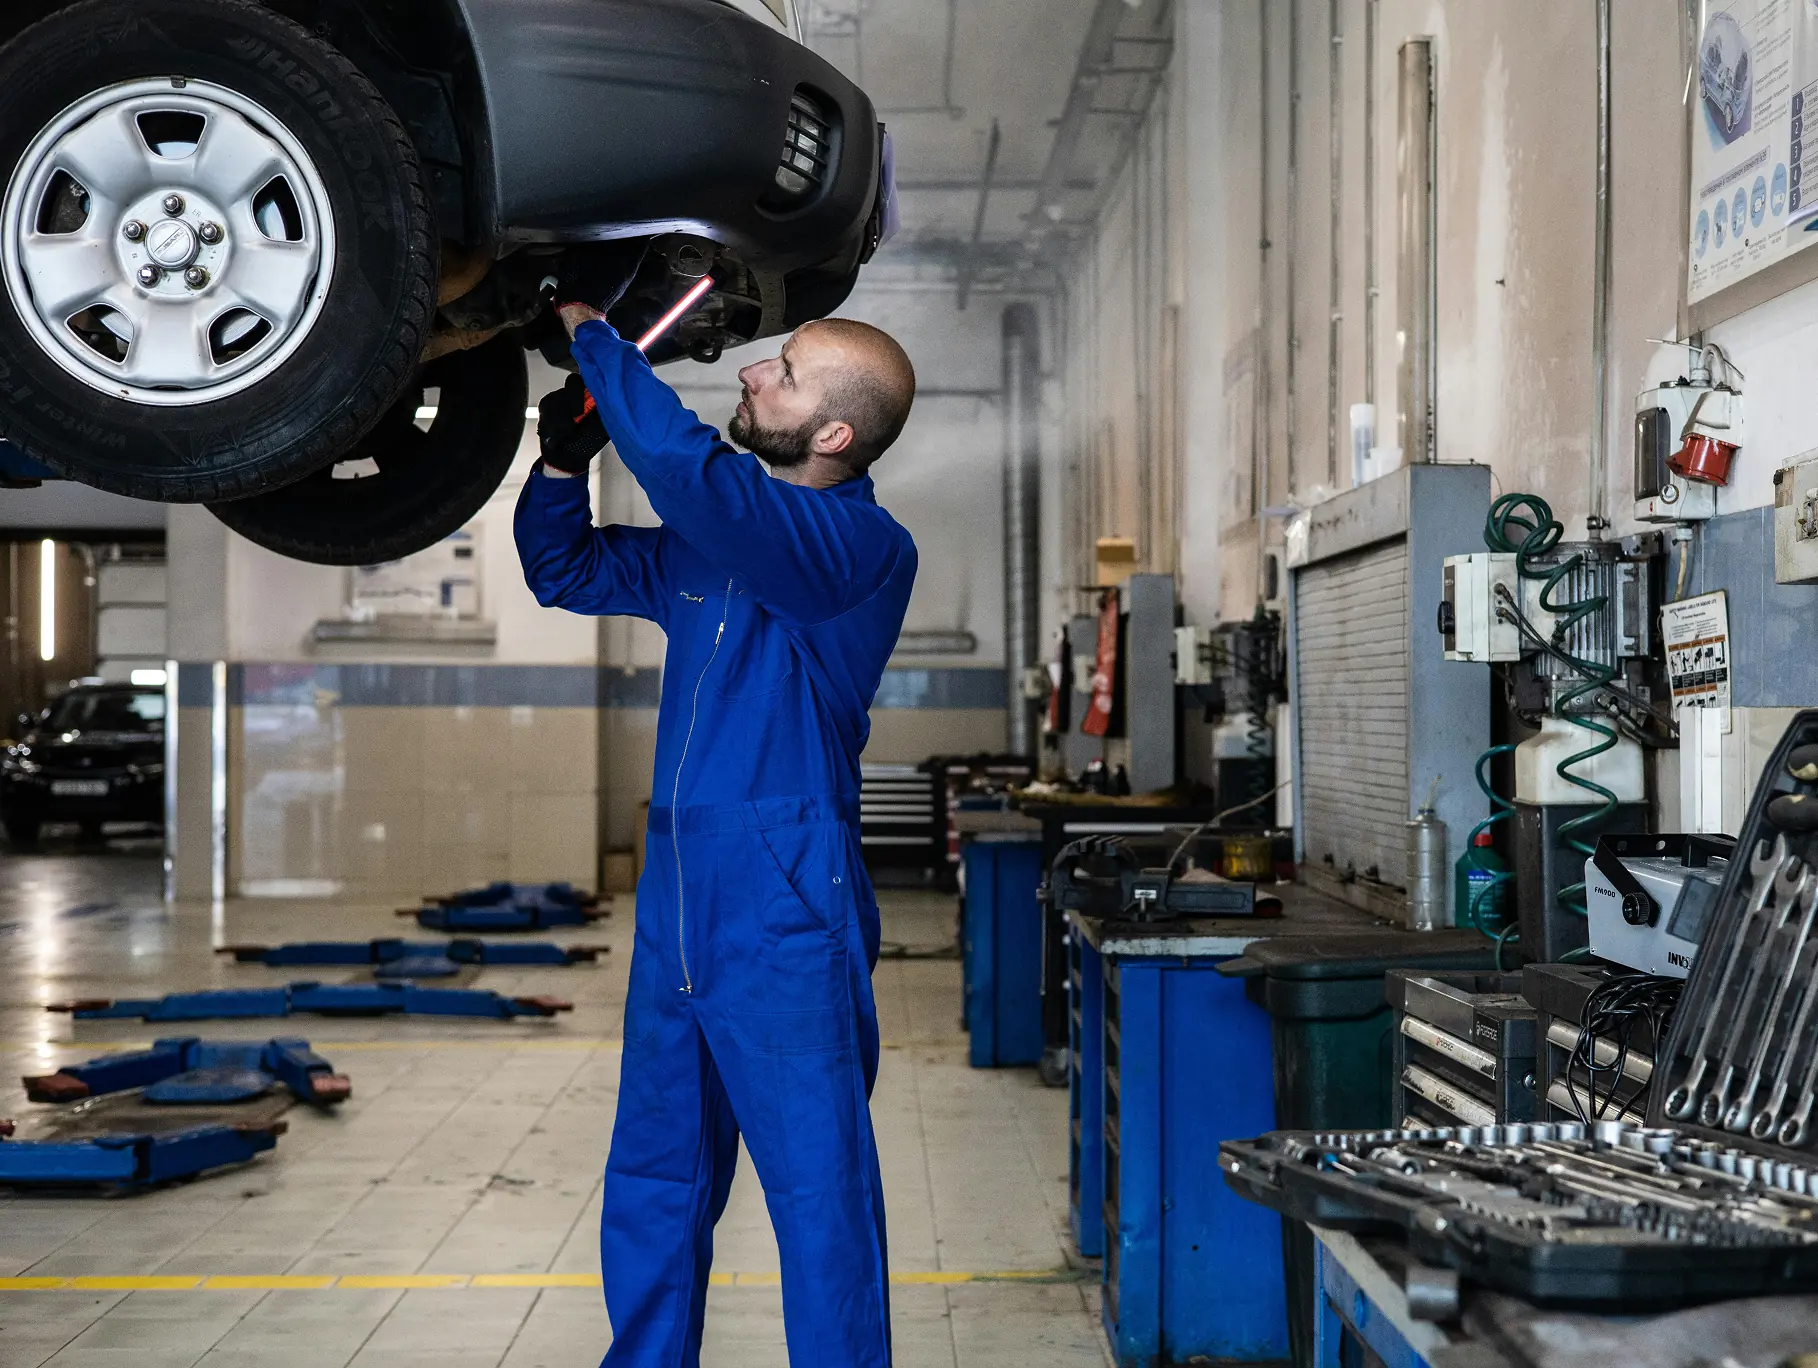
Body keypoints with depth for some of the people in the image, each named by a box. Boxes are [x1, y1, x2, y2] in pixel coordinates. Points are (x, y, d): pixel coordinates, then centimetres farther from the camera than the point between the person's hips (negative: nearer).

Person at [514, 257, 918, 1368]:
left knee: (822, 1195, -1)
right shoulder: (711, 538, 13)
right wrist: (566, 455, 7)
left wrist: (592, 335, -14)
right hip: (679, 903, 9)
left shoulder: (864, 547, -14)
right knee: (653, 1188, 17)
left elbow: (682, 462, -28)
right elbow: (565, 571, 26)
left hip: (787, 917, -8)